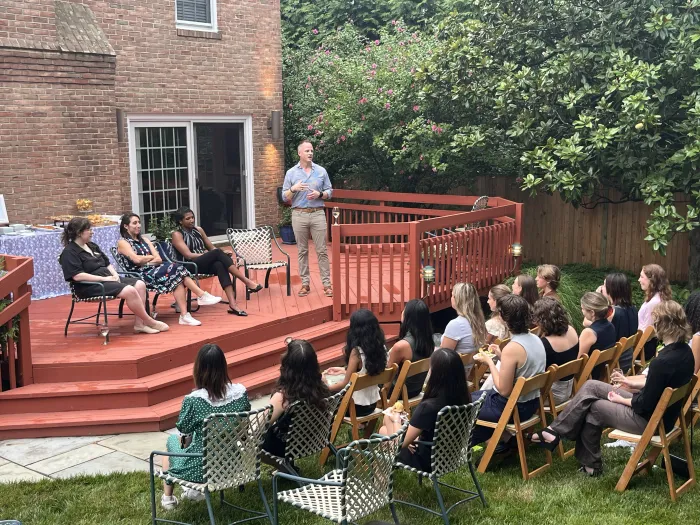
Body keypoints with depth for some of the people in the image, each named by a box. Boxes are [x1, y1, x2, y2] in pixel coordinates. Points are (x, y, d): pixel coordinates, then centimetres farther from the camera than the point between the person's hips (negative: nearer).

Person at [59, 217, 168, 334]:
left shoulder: (92, 246, 18)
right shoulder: (69, 252, -8)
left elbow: (107, 263, 22)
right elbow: (77, 276, -21)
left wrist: (114, 274, 0)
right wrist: (103, 278, -20)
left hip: (108, 278, 9)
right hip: (90, 286, -9)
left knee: (140, 284, -10)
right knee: (129, 291, -27)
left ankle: (139, 324, -15)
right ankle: (150, 322, -13)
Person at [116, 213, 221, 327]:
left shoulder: (144, 240, 22)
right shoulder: (122, 243, 4)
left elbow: (159, 259, 9)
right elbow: (136, 259, -14)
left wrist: (144, 261, -7)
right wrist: (151, 257, 3)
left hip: (153, 271, 6)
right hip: (140, 276, -6)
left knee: (178, 279, -26)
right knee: (175, 268, -26)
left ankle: (184, 315, -34)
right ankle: (202, 295, -23)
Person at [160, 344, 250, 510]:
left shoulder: (193, 400, -25)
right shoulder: (241, 392, -13)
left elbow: (183, 429, -7)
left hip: (199, 469, -4)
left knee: (172, 439, 29)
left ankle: (167, 498, 38)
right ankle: (196, 489, 41)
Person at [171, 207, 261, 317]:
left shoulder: (198, 230, 18)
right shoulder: (177, 234, 0)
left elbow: (212, 248, 19)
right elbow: (188, 255, -11)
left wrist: (222, 254, -2)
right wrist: (208, 254, -12)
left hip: (205, 264, 5)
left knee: (219, 265, -33)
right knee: (217, 253, -30)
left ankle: (232, 304, -47)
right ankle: (247, 282, -33)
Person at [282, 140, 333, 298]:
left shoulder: (321, 171, 5)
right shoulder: (291, 173, 4)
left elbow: (329, 192, 8)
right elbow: (285, 197, 4)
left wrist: (320, 194, -12)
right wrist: (293, 189, -15)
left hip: (318, 214, 0)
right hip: (299, 215, 0)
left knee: (322, 250, 0)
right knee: (302, 251, 6)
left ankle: (326, 283, 3)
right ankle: (305, 283, 13)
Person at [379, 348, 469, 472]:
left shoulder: (428, 407, -34)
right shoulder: (461, 399, -13)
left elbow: (402, 442, -20)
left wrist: (396, 420, -4)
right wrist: (416, 436, 5)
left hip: (427, 462, -6)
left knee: (383, 430, 18)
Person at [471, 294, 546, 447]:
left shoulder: (511, 348, -28)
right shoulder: (536, 339, -2)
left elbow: (503, 390, -23)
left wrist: (489, 361, -14)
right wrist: (501, 356, 6)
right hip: (531, 403, 8)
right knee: (477, 395, 27)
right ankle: (504, 436, 25)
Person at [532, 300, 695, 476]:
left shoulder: (662, 362, -32)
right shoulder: (685, 351, -2)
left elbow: (645, 404, -24)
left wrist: (621, 400, -7)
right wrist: (632, 383, 14)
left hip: (649, 419, -9)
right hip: (662, 410, 9)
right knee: (590, 386, 8)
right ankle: (556, 430, 13)